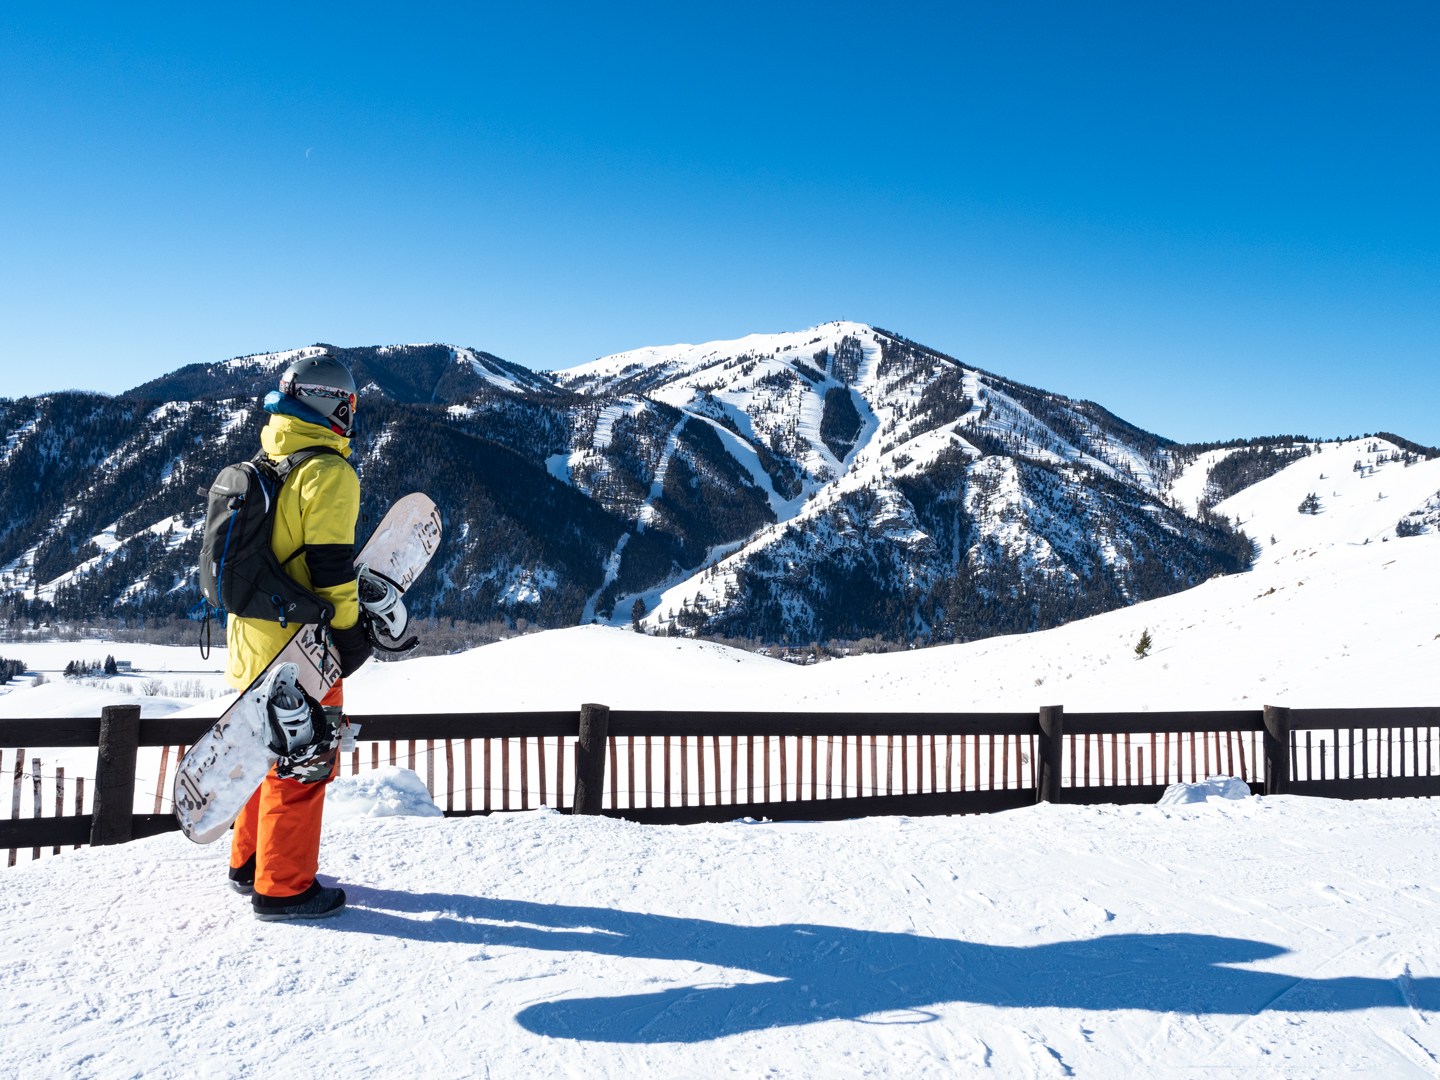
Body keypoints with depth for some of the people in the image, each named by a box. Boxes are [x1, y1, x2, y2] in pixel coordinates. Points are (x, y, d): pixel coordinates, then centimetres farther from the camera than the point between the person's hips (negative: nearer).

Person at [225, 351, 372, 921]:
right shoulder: (328, 472, -15)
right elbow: (330, 562, -21)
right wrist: (349, 628, -14)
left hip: (251, 633, 9)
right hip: (300, 643, -9)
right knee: (304, 764, 1)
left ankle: (250, 863, 32)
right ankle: (283, 888, 8)